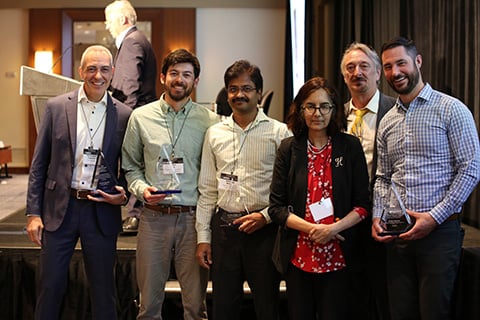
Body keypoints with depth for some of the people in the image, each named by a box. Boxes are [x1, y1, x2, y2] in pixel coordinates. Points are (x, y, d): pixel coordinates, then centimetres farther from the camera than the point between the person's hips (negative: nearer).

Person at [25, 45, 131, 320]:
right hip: (60, 208, 1)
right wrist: (33, 213, -1)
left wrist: (124, 194, -10)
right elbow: (39, 164, 3)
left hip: (102, 211, 0)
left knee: (103, 290, 10)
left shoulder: (125, 115, 0)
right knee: (50, 286, 10)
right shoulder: (56, 107, 1)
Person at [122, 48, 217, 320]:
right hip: (154, 217, 1)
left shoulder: (210, 121, 2)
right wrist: (141, 189, -7)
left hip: (194, 218, -1)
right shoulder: (141, 117, 6)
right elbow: (131, 167, 13)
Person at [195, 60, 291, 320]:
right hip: (224, 227, 3)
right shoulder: (214, 134, 9)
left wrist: (266, 215, -13)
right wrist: (203, 237, 7)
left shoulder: (279, 132, -1)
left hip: (264, 229, -3)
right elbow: (207, 189, 10)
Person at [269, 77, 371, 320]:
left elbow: (363, 204, 0)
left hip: (338, 255, -1)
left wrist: (333, 228, -16)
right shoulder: (289, 149, 2)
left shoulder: (350, 147, 1)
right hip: (297, 256, 1)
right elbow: (276, 207, -1)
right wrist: (311, 228, -15)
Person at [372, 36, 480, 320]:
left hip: (440, 230, -5)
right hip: (397, 233, 5)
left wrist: (435, 217, -15)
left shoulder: (451, 110, -4)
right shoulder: (387, 121, 13)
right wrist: (377, 217, 1)